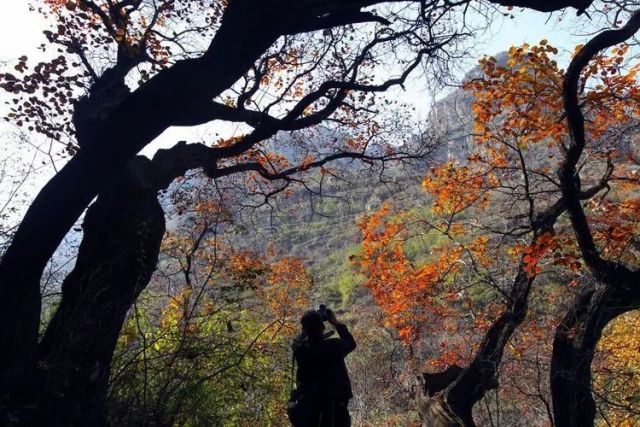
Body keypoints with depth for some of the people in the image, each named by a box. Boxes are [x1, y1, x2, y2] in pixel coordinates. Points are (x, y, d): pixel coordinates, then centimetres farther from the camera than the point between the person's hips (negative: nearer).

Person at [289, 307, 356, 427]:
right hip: (335, 407, -2)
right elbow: (351, 343, 8)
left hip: (308, 408, 2)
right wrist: (336, 323, 10)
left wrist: (310, 325, 14)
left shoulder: (300, 349, -10)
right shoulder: (334, 346, -16)